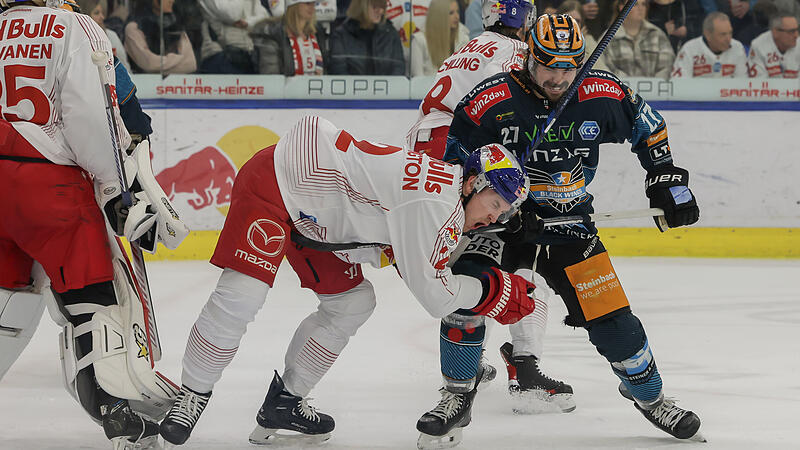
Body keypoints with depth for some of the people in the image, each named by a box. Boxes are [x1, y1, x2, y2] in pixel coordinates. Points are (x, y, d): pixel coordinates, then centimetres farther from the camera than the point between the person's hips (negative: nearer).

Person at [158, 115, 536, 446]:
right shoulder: (436, 202, -26)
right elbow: (433, 295, -22)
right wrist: (493, 291, -13)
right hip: (271, 182, -10)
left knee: (353, 302, 9)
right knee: (241, 297, -23)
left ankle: (284, 403, 18)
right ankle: (192, 396, -4)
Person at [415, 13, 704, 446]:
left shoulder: (602, 95, -10)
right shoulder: (492, 100, -17)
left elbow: (646, 125, 10)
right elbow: (452, 159, -8)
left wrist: (666, 177, 6)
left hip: (568, 222, 1)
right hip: (497, 219, -1)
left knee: (610, 318, -5)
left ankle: (648, 393, 20)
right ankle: (458, 399, -1)